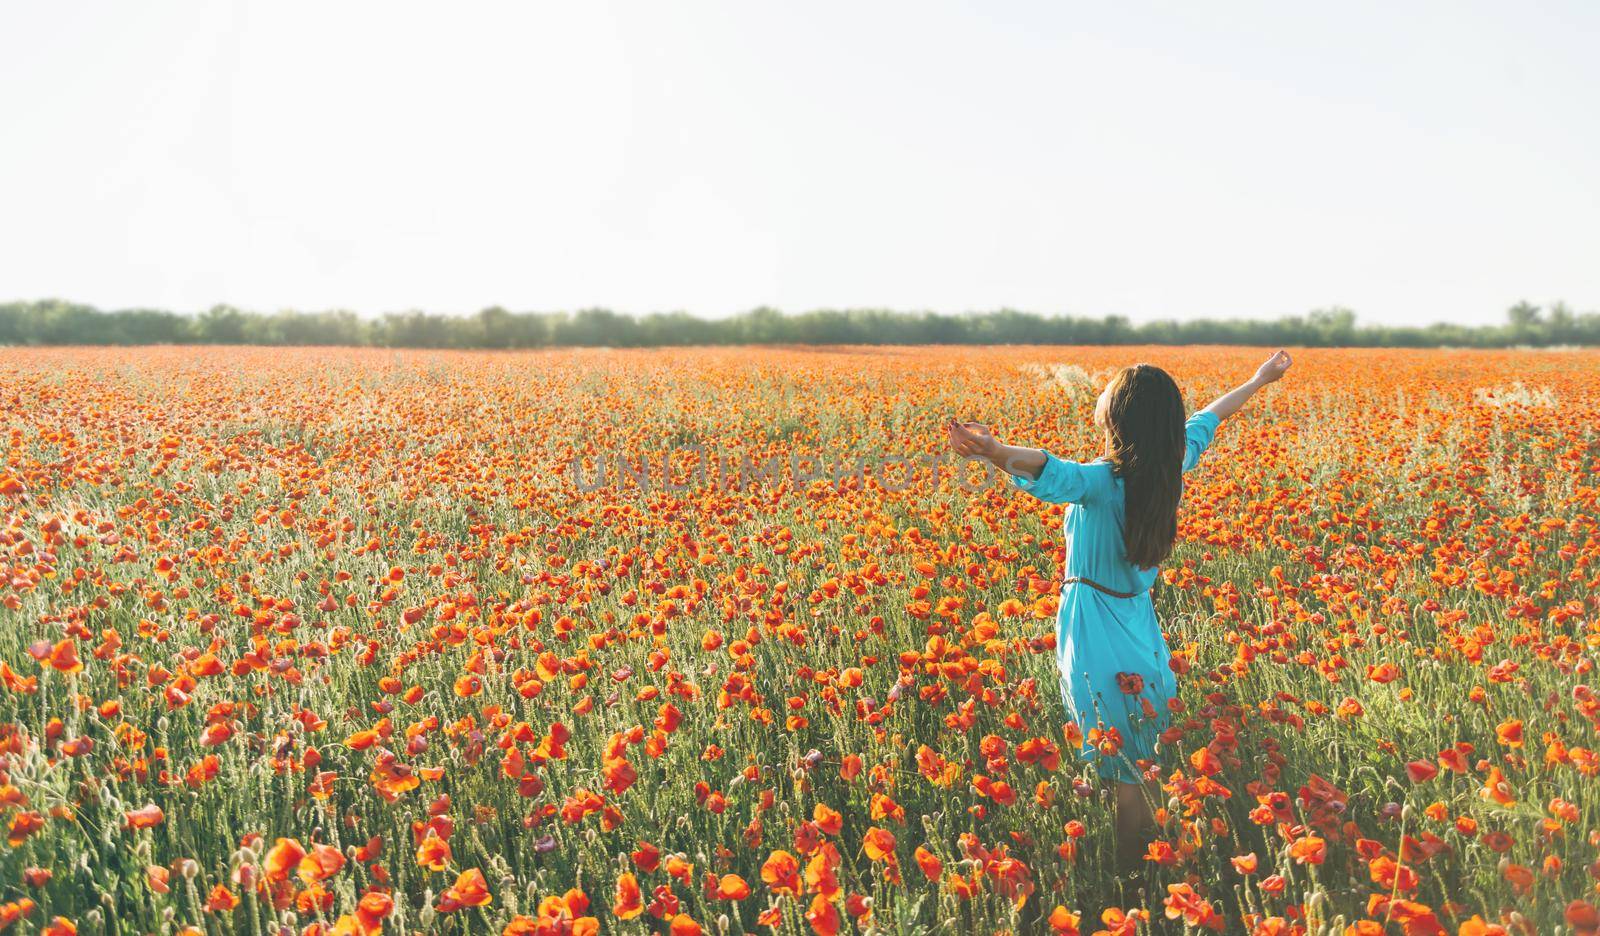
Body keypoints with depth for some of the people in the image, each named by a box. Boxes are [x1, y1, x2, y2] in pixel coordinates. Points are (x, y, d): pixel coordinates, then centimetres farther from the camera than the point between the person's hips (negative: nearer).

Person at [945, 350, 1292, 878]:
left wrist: (994, 451, -61)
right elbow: (1206, 421, 19)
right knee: (1144, 773, 16)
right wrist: (1258, 381, 37)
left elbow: (1045, 470, -42)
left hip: (1097, 637, -7)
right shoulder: (1170, 467, 2)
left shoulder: (1101, 482, -20)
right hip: (1140, 631, 7)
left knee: (1123, 779, -2)